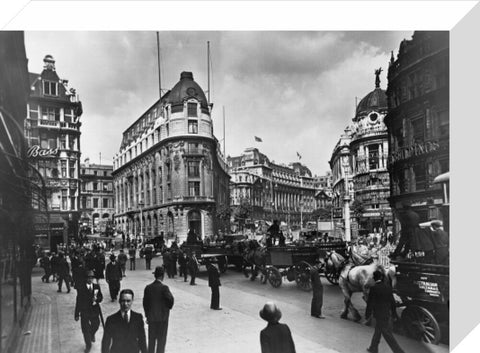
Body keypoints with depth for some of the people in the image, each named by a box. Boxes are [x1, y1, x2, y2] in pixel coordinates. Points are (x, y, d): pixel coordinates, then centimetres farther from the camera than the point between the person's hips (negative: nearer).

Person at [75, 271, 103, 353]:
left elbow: (101, 297, 3)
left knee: (95, 326, 13)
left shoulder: (97, 287, -1)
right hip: (84, 313, -2)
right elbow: (78, 302, -6)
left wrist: (96, 299, -20)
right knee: (85, 330, 5)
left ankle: (92, 334, 50)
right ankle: (88, 345, 27)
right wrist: (77, 314, -4)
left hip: (95, 312, 2)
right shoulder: (81, 289, -10)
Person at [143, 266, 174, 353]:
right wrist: (169, 307, 1)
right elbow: (170, 299, -21)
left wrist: (147, 315, 12)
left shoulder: (148, 287, -4)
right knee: (161, 339, 9)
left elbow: (145, 303, 2)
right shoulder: (164, 288, -17)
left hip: (151, 317, 4)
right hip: (162, 317, -4)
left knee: (151, 339, 17)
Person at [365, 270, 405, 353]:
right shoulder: (388, 287, 0)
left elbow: (370, 303, -13)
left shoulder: (373, 288, -18)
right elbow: (392, 302, 7)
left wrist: (367, 315, -3)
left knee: (388, 335, 1)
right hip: (387, 314, 7)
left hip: (379, 315, -7)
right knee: (377, 331, 22)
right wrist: (394, 314, 17)